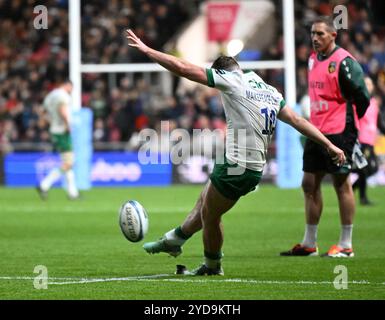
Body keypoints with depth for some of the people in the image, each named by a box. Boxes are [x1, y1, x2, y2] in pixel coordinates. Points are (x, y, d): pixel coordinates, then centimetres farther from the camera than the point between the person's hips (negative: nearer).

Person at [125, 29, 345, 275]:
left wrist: (146, 50, -1)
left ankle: (213, 266, 28)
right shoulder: (270, 91, 15)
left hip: (236, 167, -9)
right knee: (204, 202, 25)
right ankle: (174, 240, 41)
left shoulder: (232, 80, -7)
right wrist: (329, 145, 16)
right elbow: (298, 121, 12)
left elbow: (183, 68, -8)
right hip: (256, 168, 9)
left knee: (210, 216, 11)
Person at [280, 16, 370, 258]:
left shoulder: (344, 62, -14)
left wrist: (349, 123, -2)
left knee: (342, 184, -3)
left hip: (339, 132, -9)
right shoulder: (313, 60, 12)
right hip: (316, 131, 9)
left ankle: (346, 245, 2)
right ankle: (309, 244, 17)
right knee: (310, 183, 9)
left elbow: (362, 97, -11)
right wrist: (314, 124, 17)